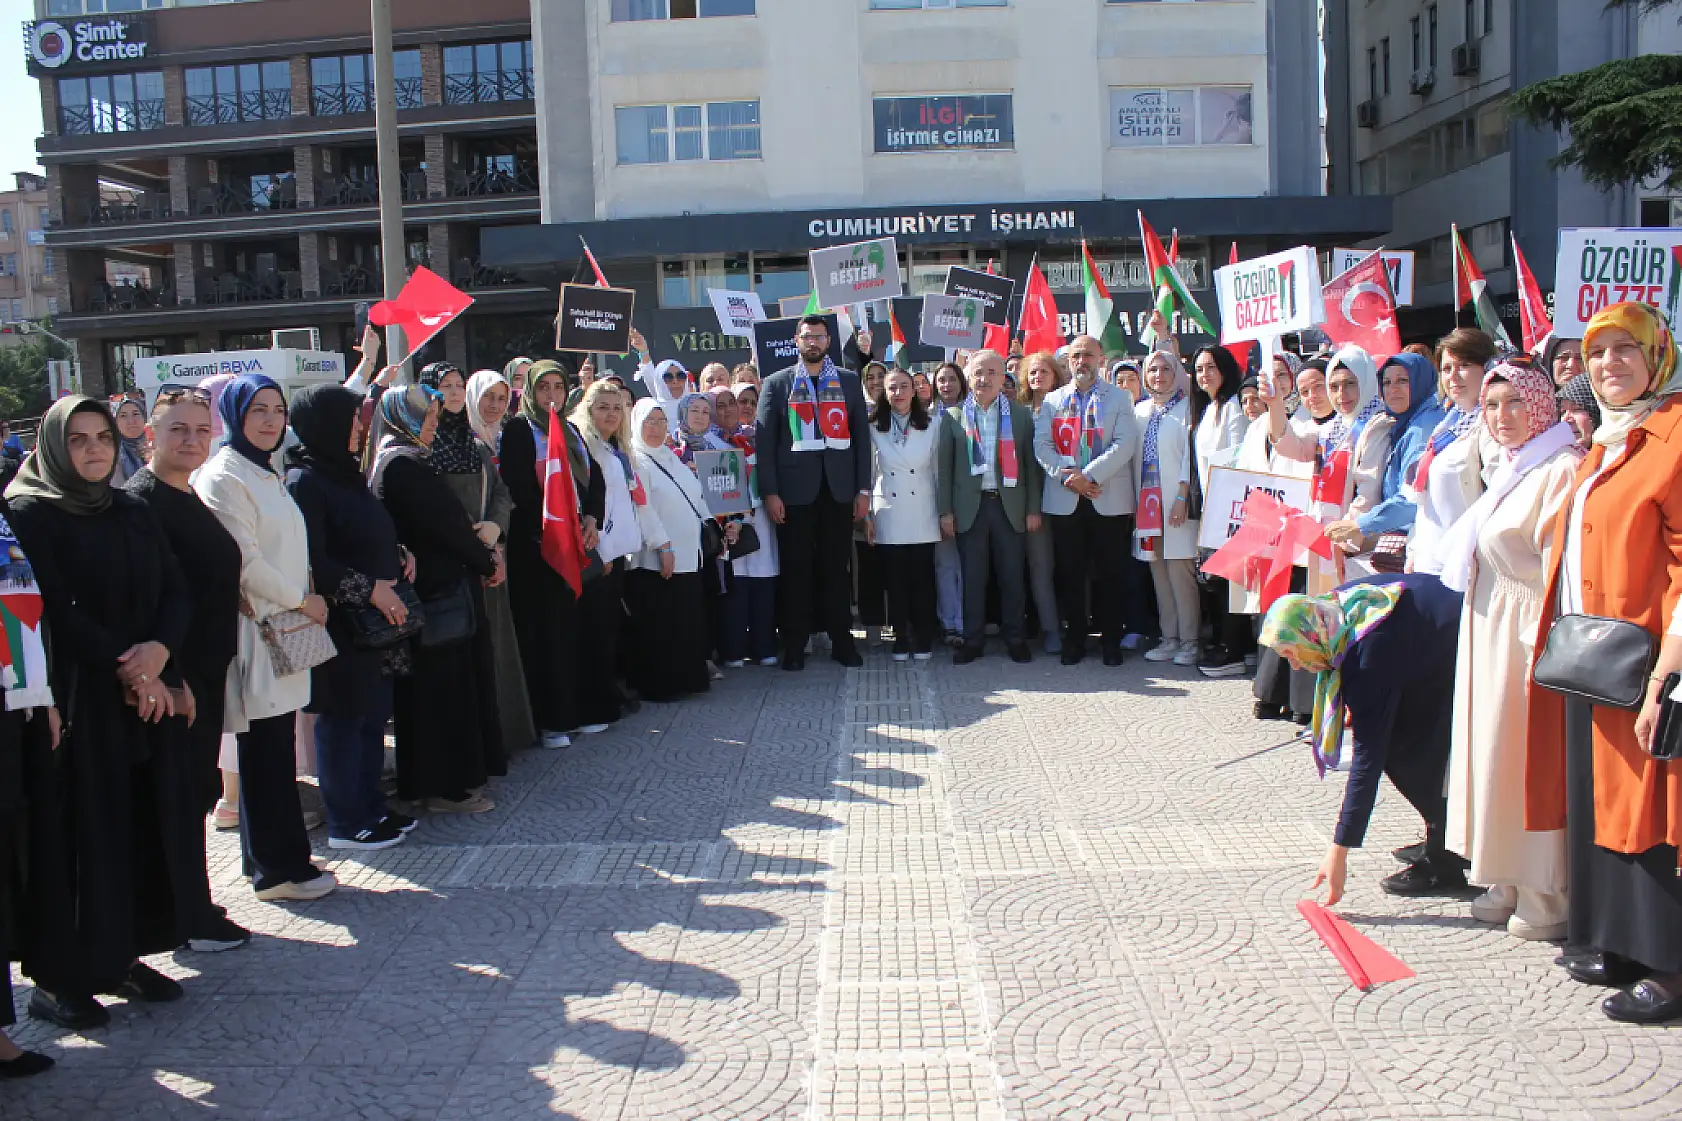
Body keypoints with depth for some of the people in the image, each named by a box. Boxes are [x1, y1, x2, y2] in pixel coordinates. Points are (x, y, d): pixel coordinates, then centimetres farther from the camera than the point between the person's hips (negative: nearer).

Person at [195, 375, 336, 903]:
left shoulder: (267, 473, 18)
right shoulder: (223, 477, -11)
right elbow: (243, 561, -16)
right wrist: (300, 599, -8)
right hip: (256, 631, -9)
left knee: (276, 750, 11)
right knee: (266, 752, -4)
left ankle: (275, 860, 17)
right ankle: (278, 868, 4)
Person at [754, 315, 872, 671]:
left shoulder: (849, 381, 11)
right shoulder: (777, 384, 6)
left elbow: (860, 436, 9)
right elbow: (765, 441, 1)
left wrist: (863, 488, 2)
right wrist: (770, 492, -7)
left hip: (838, 489, 1)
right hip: (795, 490, -1)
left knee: (836, 568, 6)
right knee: (796, 570, 3)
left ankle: (842, 641, 14)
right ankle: (794, 646, 10)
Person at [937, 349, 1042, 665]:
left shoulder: (1020, 416, 7)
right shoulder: (953, 416, 7)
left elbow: (1030, 464, 7)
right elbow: (943, 466, 5)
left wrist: (1033, 508, 2)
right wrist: (945, 511, -1)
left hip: (1009, 505, 0)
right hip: (970, 507, 0)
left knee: (1012, 576, 3)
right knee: (972, 577, 3)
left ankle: (1015, 639, 14)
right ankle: (972, 640, 12)